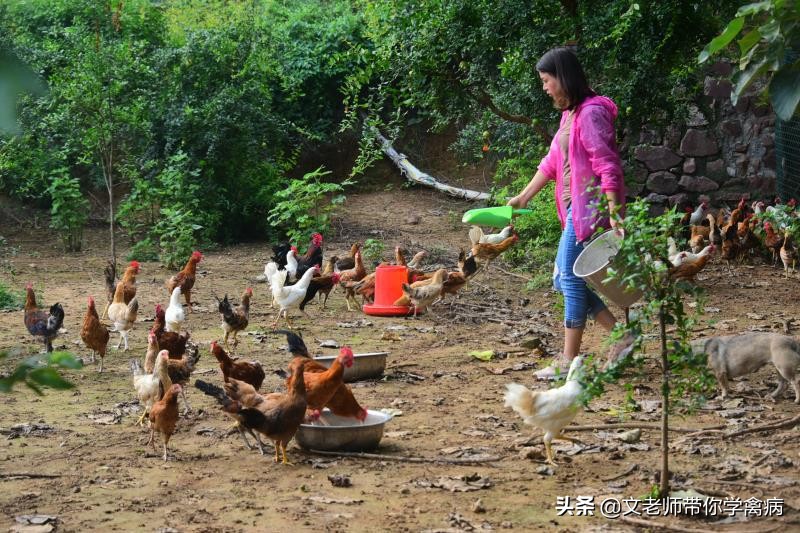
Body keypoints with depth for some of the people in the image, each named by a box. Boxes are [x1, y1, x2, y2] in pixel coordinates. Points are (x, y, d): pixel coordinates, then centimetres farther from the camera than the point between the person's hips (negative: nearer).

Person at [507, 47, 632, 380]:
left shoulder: (590, 112, -14)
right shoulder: (569, 114, 16)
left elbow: (607, 165, -20)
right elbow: (553, 162, 22)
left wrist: (614, 213, -25)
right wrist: (523, 197, 24)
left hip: (589, 207, -10)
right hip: (575, 208, 10)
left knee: (571, 280, -5)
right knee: (565, 279, 10)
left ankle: (569, 361, 3)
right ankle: (621, 336, 14)